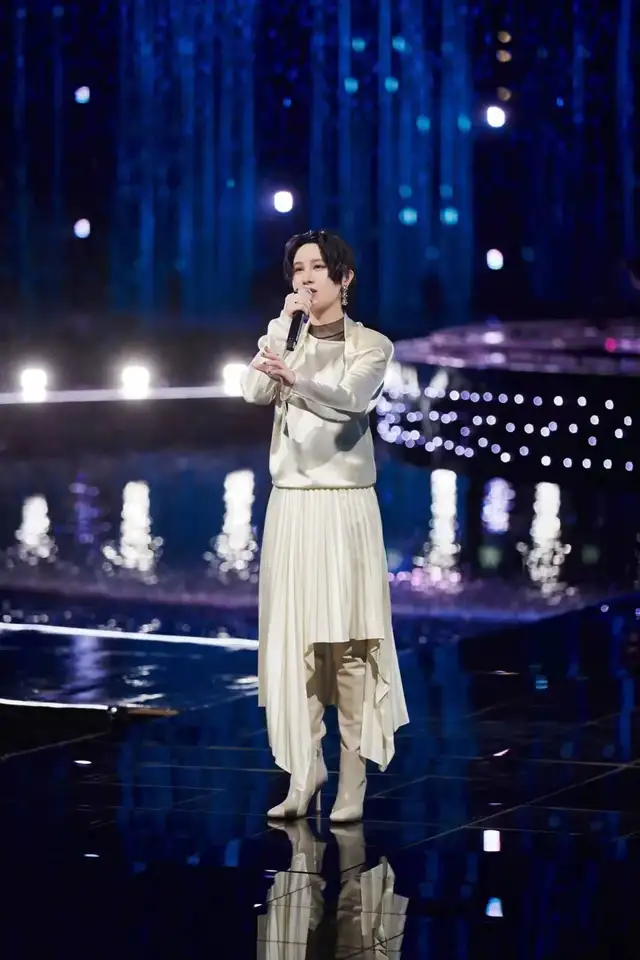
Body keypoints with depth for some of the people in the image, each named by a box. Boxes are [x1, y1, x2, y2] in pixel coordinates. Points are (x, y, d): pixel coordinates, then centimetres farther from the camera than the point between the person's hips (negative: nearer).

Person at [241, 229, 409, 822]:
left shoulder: (371, 346, 2)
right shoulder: (283, 340, 13)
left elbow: (349, 400, -20)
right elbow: (254, 394, -7)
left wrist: (295, 379, -39)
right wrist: (285, 325, -11)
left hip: (346, 507, -3)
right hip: (290, 507, 3)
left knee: (349, 640, -7)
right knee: (293, 639, -1)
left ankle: (353, 782, -5)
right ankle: (304, 775, 4)